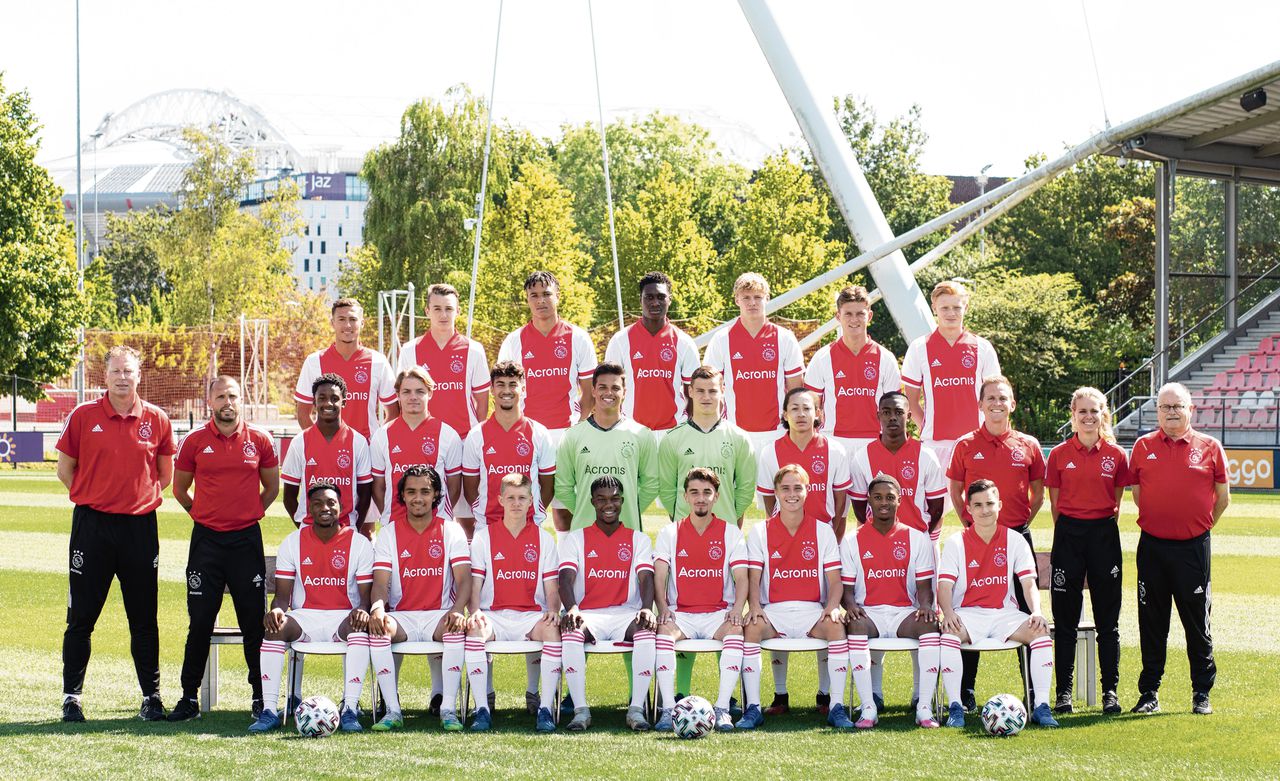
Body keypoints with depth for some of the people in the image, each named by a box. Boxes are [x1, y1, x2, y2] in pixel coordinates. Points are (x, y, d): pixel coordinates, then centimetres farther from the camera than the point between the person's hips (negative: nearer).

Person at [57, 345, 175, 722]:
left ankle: (151, 696, 13)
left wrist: (142, 497, 8)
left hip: (140, 526, 1)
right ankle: (71, 697, 11)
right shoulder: (83, 416, -1)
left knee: (144, 617, 6)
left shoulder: (157, 420, 3)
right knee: (82, 616, 3)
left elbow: (165, 474, 15)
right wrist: (93, 497, 7)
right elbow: (65, 468, 8)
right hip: (92, 524, -1)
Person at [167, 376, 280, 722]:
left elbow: (271, 486, 15)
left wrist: (250, 513, 7)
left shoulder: (260, 441, 2)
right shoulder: (194, 442, 1)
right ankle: (190, 697, 8)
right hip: (206, 538, 0)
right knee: (200, 622, 1)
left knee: (254, 622, 2)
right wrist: (202, 513, 9)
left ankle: (261, 697, 10)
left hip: (247, 538, 0)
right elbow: (180, 488, 14)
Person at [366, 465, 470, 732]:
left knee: (456, 627, -36)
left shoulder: (451, 531, 6)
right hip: (402, 616, 1)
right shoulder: (389, 533, 8)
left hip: (439, 615, -1)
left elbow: (463, 579, -5)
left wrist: (457, 610, -27)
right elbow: (380, 582, -2)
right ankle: (393, 710, -30)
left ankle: (449, 710, -32)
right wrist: (377, 607, -27)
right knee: (376, 628, -32)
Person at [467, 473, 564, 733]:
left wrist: (553, 610, -14)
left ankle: (546, 709, -31)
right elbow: (475, 584, 5)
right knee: (474, 630, -34)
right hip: (494, 614, 0)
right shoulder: (483, 538, 10)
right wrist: (474, 611, -16)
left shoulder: (543, 539, 12)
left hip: (532, 614, 0)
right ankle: (481, 709, -30)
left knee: (552, 630, -34)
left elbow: (551, 586, 8)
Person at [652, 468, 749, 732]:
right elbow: (659, 576, 1)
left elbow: (741, 577, 1)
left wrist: (737, 607, -18)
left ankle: (722, 709, -36)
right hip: (681, 614, 0)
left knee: (735, 630, -34)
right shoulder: (670, 533, 11)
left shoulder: (731, 533, 10)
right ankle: (668, 710, -37)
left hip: (719, 614, 0)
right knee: (664, 630, -34)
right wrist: (663, 608, -18)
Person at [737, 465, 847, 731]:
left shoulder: (823, 531, 10)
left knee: (836, 625, -33)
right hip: (774, 611, 0)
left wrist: (832, 606, -18)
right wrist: (754, 606, -20)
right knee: (751, 626, -33)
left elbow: (834, 579, 4)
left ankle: (836, 708, -28)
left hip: (813, 611, 0)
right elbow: (753, 578, 2)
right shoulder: (760, 532, 9)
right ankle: (753, 707, -29)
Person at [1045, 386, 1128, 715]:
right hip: (1068, 535, 0)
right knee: (1065, 619, 3)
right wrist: (1070, 531, 3)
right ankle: (1063, 691, 9)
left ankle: (1110, 691, 8)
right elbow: (1055, 503, 6)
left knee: (1107, 619, 3)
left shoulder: (1116, 455, 2)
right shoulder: (1059, 455, 2)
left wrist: (1101, 525, 5)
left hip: (1104, 534, 0)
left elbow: (1116, 500, 10)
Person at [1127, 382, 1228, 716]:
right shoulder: (1143, 447, 5)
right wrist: (1158, 522, 11)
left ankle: (1202, 693, 12)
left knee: (1197, 622, 3)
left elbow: (1223, 497, 8)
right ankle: (1149, 692, 14)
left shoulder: (1210, 447, 1)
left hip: (1193, 547, -2)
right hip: (1152, 547, 2)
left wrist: (1202, 526, 9)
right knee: (1152, 622, 7)